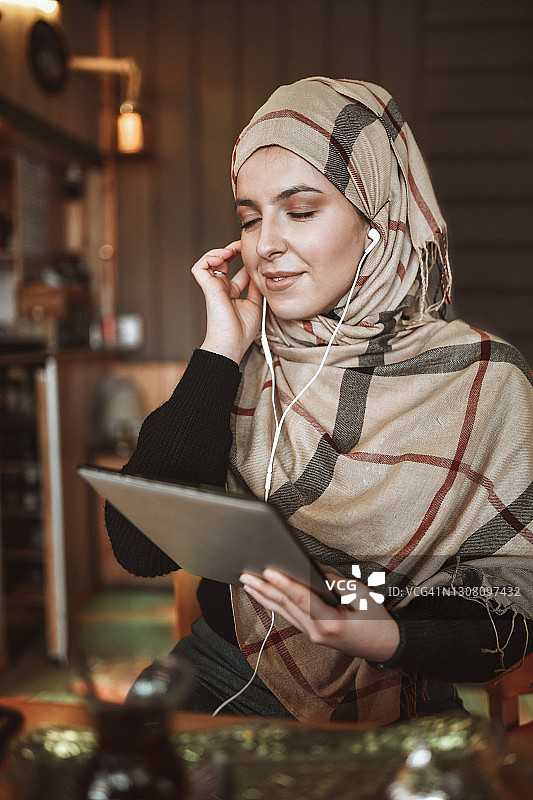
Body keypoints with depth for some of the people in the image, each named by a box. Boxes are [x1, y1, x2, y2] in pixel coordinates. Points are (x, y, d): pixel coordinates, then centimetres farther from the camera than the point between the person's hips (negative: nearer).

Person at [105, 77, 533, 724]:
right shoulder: (242, 362, -2)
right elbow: (140, 548, -11)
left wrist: (390, 638, -25)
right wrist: (222, 353, -13)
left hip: (392, 707, 0)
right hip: (226, 668, 1)